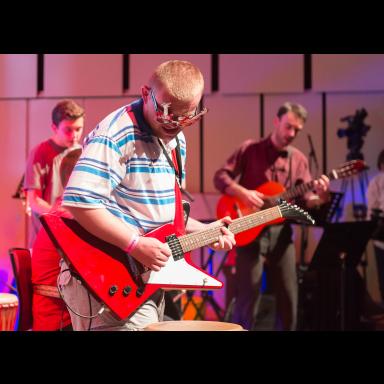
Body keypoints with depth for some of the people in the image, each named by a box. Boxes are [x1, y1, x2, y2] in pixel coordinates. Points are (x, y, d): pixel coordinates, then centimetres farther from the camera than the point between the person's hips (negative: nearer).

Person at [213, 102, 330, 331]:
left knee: (289, 297, 6)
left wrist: (320, 197, -16)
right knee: (248, 297, -5)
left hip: (281, 231, 4)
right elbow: (220, 177, -5)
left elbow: (305, 199, 5)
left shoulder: (299, 159, 9)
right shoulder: (250, 149, 0)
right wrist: (243, 192, -20)